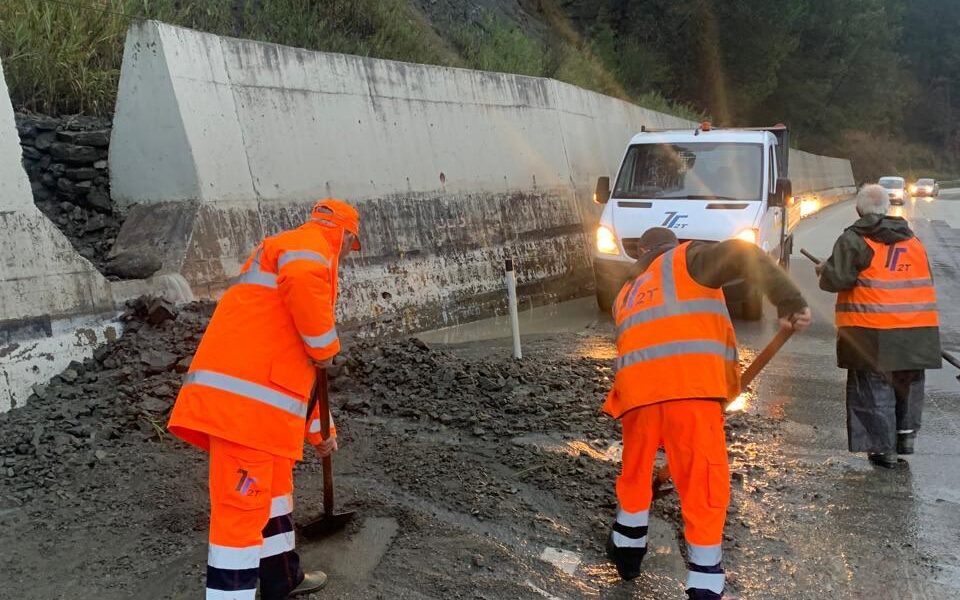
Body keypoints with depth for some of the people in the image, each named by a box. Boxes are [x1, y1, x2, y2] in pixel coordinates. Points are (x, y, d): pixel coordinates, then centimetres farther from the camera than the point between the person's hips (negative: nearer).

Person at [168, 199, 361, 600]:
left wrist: (317, 429, 39)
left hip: (257, 395, 10)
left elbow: (297, 364, 35)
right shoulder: (310, 244, 1)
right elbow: (304, 283, -28)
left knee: (274, 485, 23)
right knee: (241, 505, -7)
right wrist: (325, 347, -12)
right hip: (244, 394, -10)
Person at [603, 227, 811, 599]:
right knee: (705, 487, 5)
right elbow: (744, 255, -1)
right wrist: (789, 300, -9)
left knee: (635, 472, 25)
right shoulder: (687, 257, 19)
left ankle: (626, 553, 41)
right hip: (689, 386, -5)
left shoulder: (626, 294, 34)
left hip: (638, 390, 5)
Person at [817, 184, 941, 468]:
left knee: (874, 389, 3)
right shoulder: (913, 240, 15)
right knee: (909, 384, 23)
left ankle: (883, 448, 5)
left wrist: (824, 270, 8)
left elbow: (838, 279, -13)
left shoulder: (854, 240, -6)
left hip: (872, 332, -5)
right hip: (917, 329, 6)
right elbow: (926, 281, 21)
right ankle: (906, 434, 33)